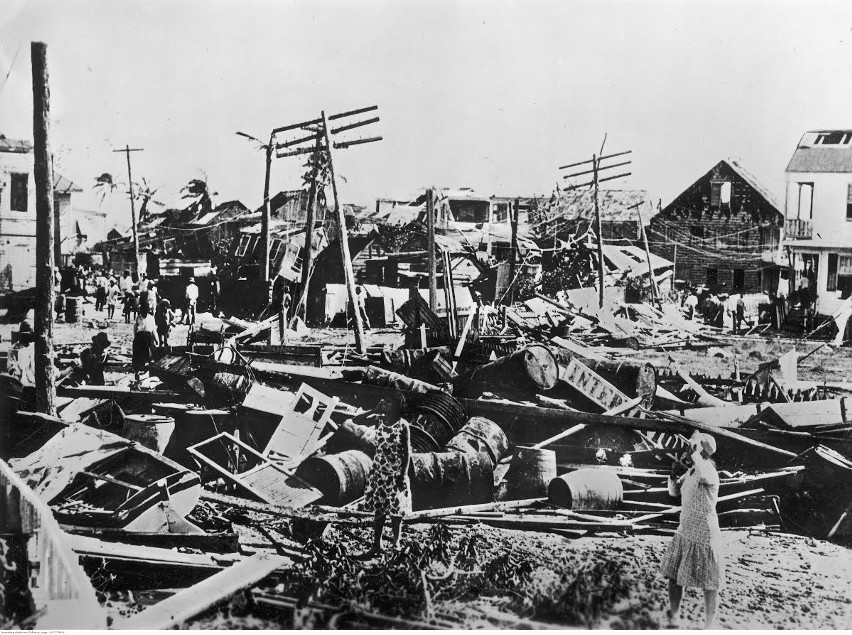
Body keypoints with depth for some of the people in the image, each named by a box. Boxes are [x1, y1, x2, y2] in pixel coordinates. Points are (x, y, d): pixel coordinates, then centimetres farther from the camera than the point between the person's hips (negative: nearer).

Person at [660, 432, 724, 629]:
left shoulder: (710, 471, -18)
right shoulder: (691, 471, 7)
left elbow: (704, 475, -44)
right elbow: (673, 490, 17)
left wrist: (696, 449, -32)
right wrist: (673, 473, -3)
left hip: (704, 538, -8)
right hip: (684, 533, 8)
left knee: (709, 584, 5)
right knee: (673, 576, 13)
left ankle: (709, 625, 17)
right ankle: (673, 618, 29)